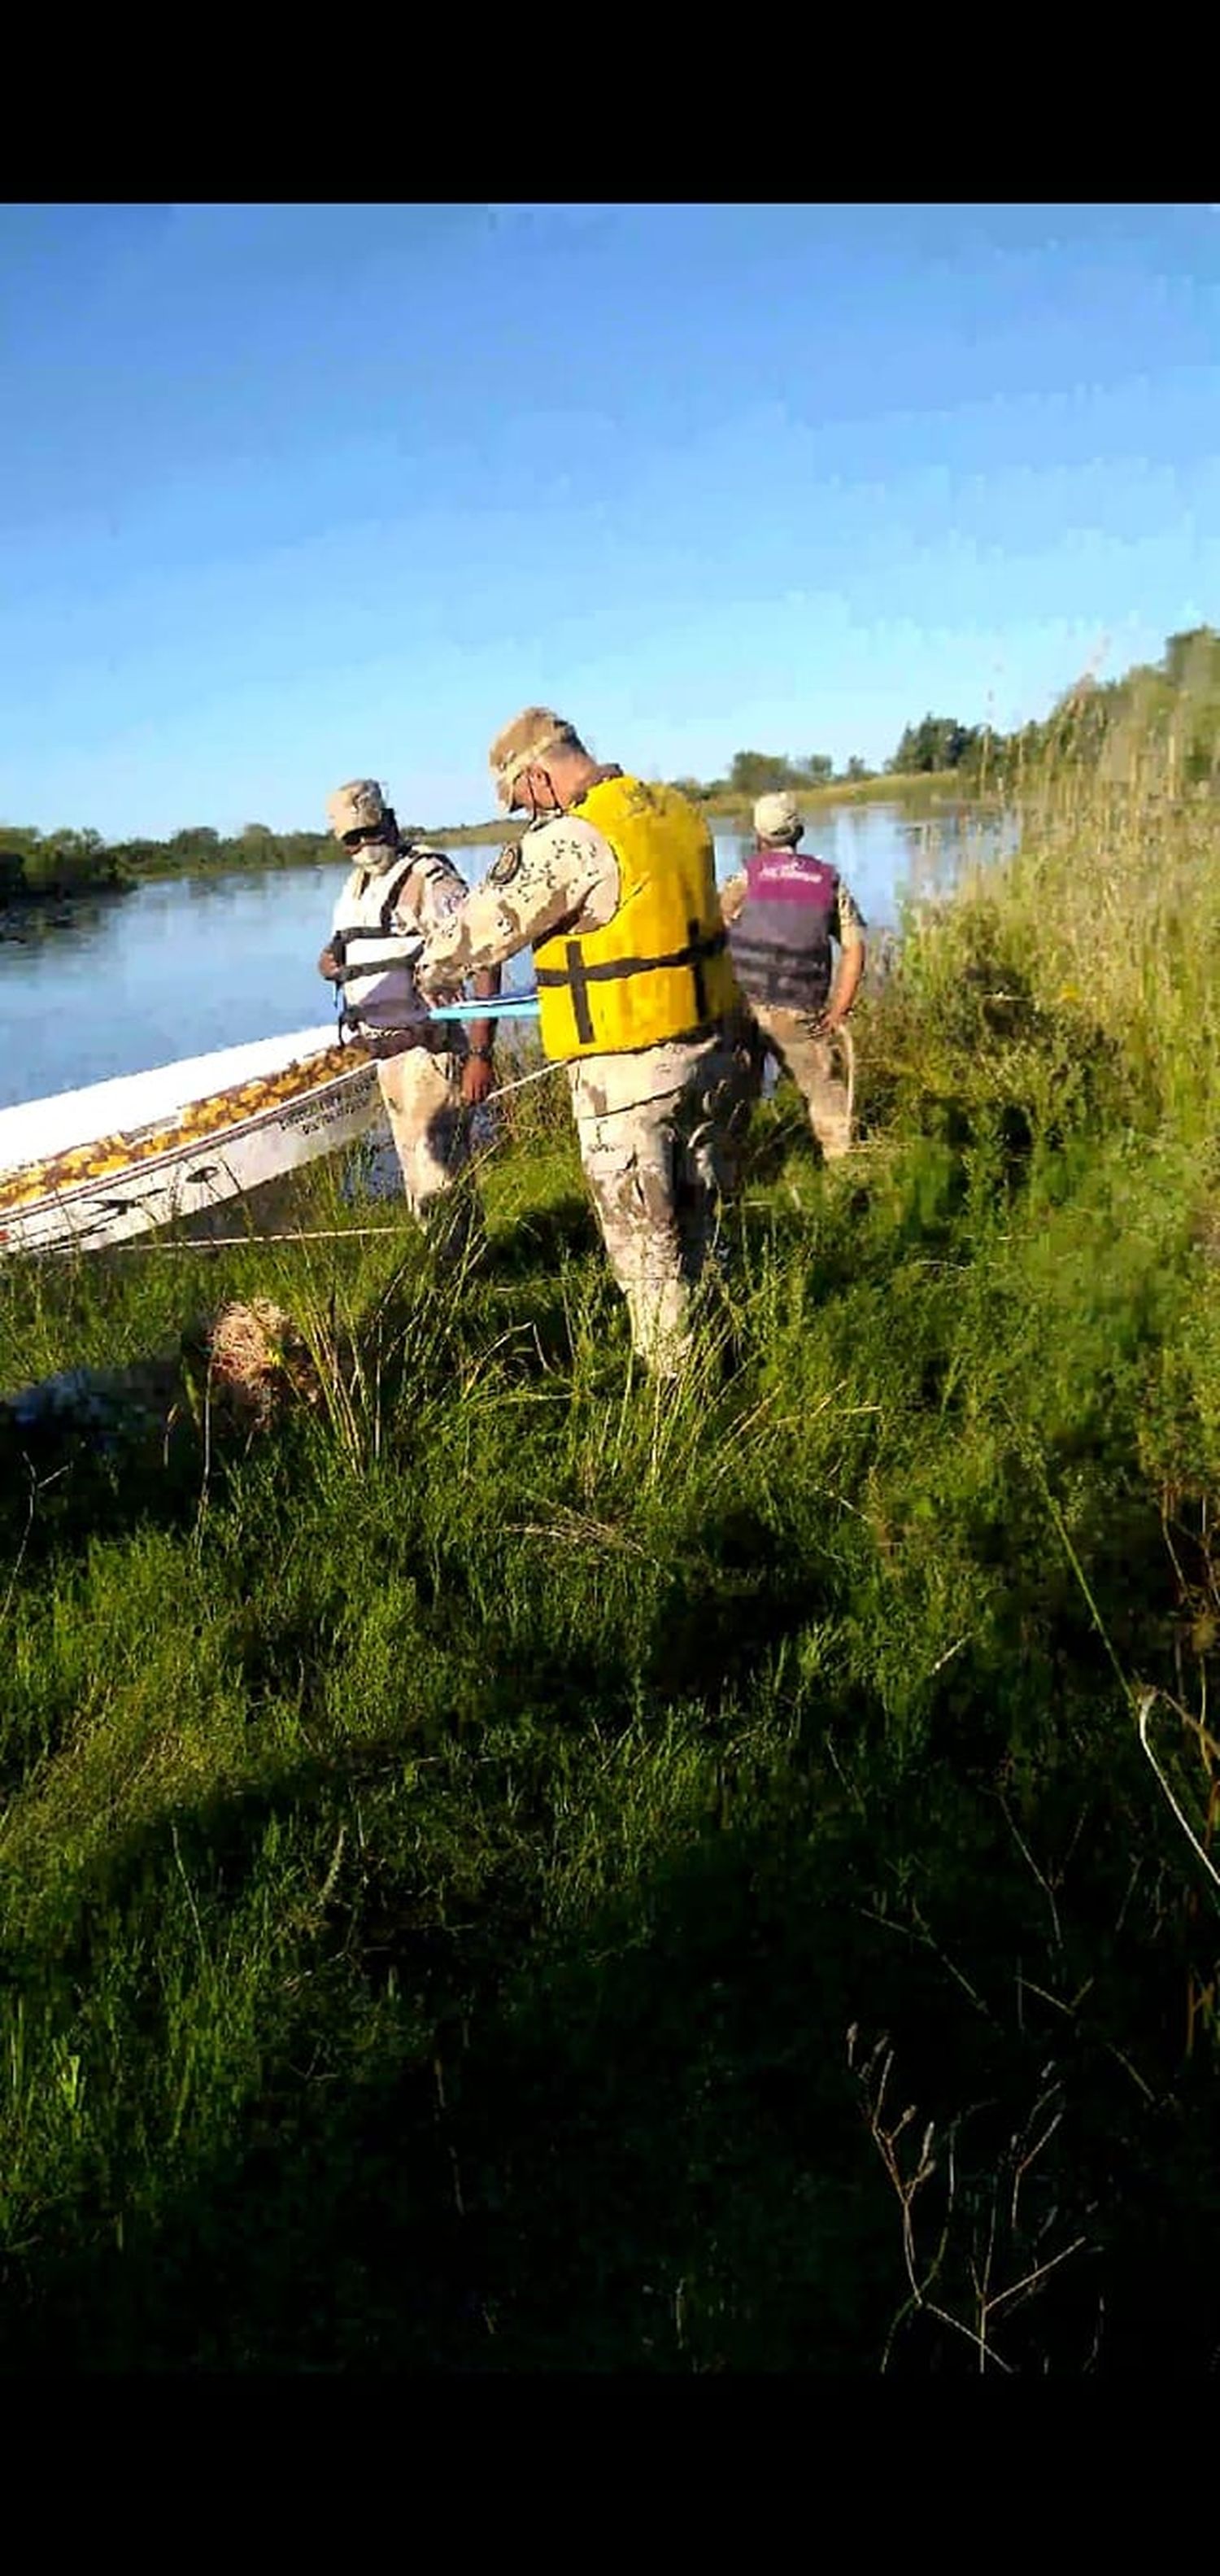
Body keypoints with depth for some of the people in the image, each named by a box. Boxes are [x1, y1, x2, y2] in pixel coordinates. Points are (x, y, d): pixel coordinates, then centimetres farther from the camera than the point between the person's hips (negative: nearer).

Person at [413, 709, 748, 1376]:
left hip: (628, 1076, -7)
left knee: (646, 1247, 5)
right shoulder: (677, 812, 6)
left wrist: (430, 967, 10)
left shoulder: (571, 840, -17)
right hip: (710, 1056, 8)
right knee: (700, 1234, 19)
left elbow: (489, 922, -9)